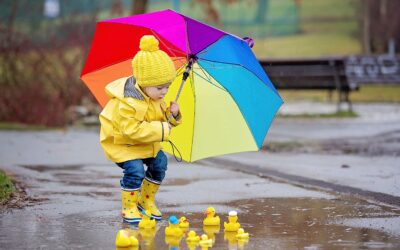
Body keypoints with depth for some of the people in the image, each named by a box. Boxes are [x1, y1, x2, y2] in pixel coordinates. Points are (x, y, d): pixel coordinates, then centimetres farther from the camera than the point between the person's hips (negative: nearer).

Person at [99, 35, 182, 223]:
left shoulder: (156, 98, -4)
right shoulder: (128, 103, -33)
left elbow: (162, 118, 10)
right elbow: (132, 130, -38)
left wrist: (172, 114, -14)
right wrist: (161, 130, -36)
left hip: (146, 143, 9)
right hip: (121, 143, -8)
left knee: (160, 163, 3)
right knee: (135, 169, -24)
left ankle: (146, 201, 22)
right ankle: (129, 208, -5)